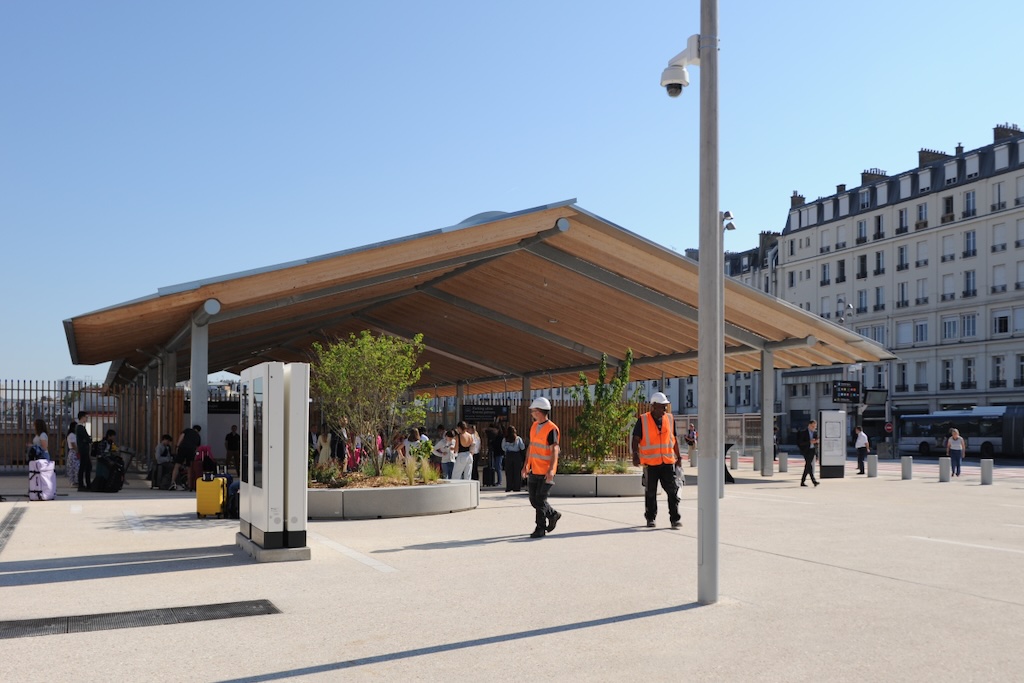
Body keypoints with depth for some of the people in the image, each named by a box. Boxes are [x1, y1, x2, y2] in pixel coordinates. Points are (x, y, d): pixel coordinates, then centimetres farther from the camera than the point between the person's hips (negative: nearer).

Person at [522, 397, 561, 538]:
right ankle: (553, 514, 33)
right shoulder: (534, 426, 10)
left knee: (540, 501, -4)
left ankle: (540, 529, 8)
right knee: (533, 500, 13)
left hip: (546, 472, -8)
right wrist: (526, 466, 18)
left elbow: (554, 450, -21)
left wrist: (551, 470, -30)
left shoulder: (551, 429, -16)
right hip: (534, 471, 8)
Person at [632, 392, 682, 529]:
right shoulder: (643, 420, -4)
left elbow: (674, 439, 16)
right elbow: (636, 439, -5)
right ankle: (650, 518, 21)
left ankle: (675, 519, -1)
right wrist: (635, 454, -18)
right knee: (650, 492, 9)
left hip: (668, 461, 3)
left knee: (673, 490, -5)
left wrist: (678, 456, 17)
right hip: (650, 462, -2)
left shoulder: (669, 419, 8)